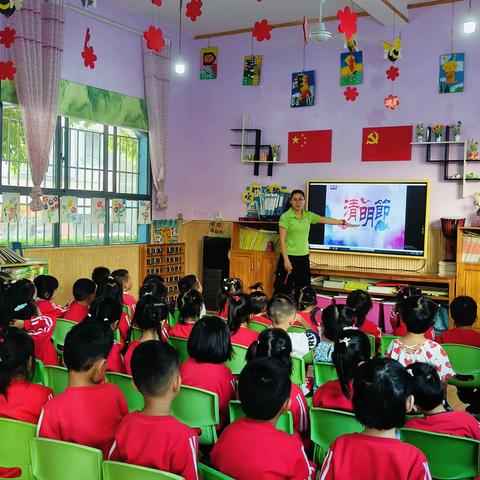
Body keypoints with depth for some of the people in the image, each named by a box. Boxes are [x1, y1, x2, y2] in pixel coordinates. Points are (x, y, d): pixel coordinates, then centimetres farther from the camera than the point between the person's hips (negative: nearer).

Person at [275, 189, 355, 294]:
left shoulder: (308, 215, 6)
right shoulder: (285, 217, -11)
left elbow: (325, 220, 17)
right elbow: (282, 240, -14)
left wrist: (343, 222, 22)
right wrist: (286, 260, -19)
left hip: (304, 257, 6)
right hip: (289, 257, -6)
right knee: (284, 290, -3)